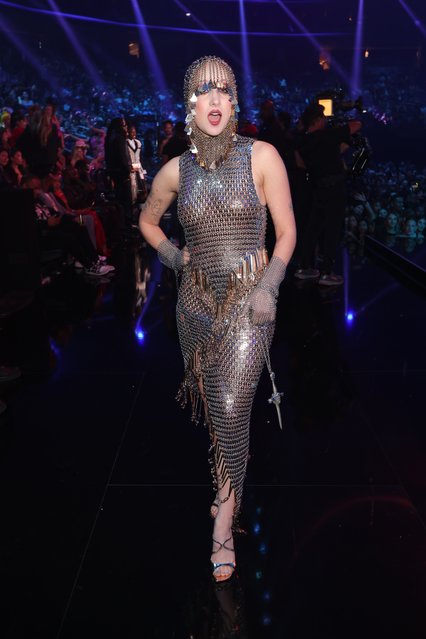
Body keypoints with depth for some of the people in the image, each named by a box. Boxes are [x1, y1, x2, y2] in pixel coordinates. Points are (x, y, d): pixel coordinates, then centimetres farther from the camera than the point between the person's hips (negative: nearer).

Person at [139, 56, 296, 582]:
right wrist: (173, 257, 7)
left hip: (249, 301, -3)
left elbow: (287, 232, -1)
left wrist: (269, 286, -12)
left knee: (231, 409, -12)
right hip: (196, 301, 4)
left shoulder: (261, 157, -6)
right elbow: (147, 220, 21)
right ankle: (228, 489, 34)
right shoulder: (176, 170, 2)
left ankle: (224, 522, 7)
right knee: (209, 407, 11)